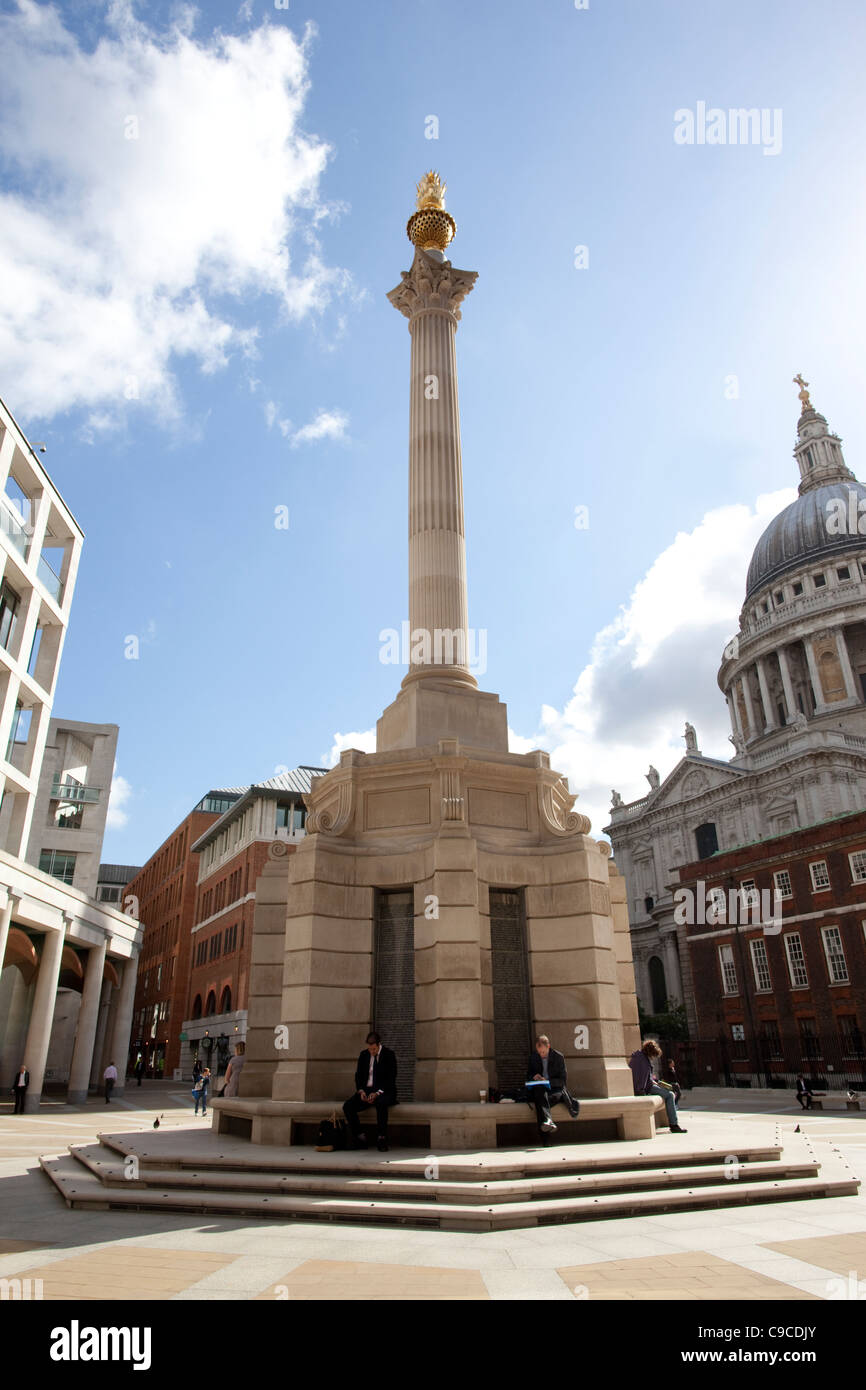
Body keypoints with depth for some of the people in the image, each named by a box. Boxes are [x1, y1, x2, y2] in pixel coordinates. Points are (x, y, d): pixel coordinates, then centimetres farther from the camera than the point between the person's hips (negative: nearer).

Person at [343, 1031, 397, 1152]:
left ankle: (381, 1139, -25)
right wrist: (361, 1091, -9)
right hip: (366, 1090, 5)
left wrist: (377, 1093, -22)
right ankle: (360, 1138, -11)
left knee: (381, 1104, -39)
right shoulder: (364, 1055, 8)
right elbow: (358, 1076, 12)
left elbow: (391, 1079, -9)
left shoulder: (388, 1055, -6)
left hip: (383, 1092, -5)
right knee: (347, 1106, -21)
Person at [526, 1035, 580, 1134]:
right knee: (539, 1091, -38)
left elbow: (563, 1079, -1)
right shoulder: (533, 1057, 8)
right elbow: (528, 1075, 16)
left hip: (555, 1088, 0)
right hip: (538, 1088, 0)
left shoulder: (559, 1057, -1)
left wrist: (548, 1081, -18)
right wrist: (533, 1076, -9)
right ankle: (548, 1122, -57)